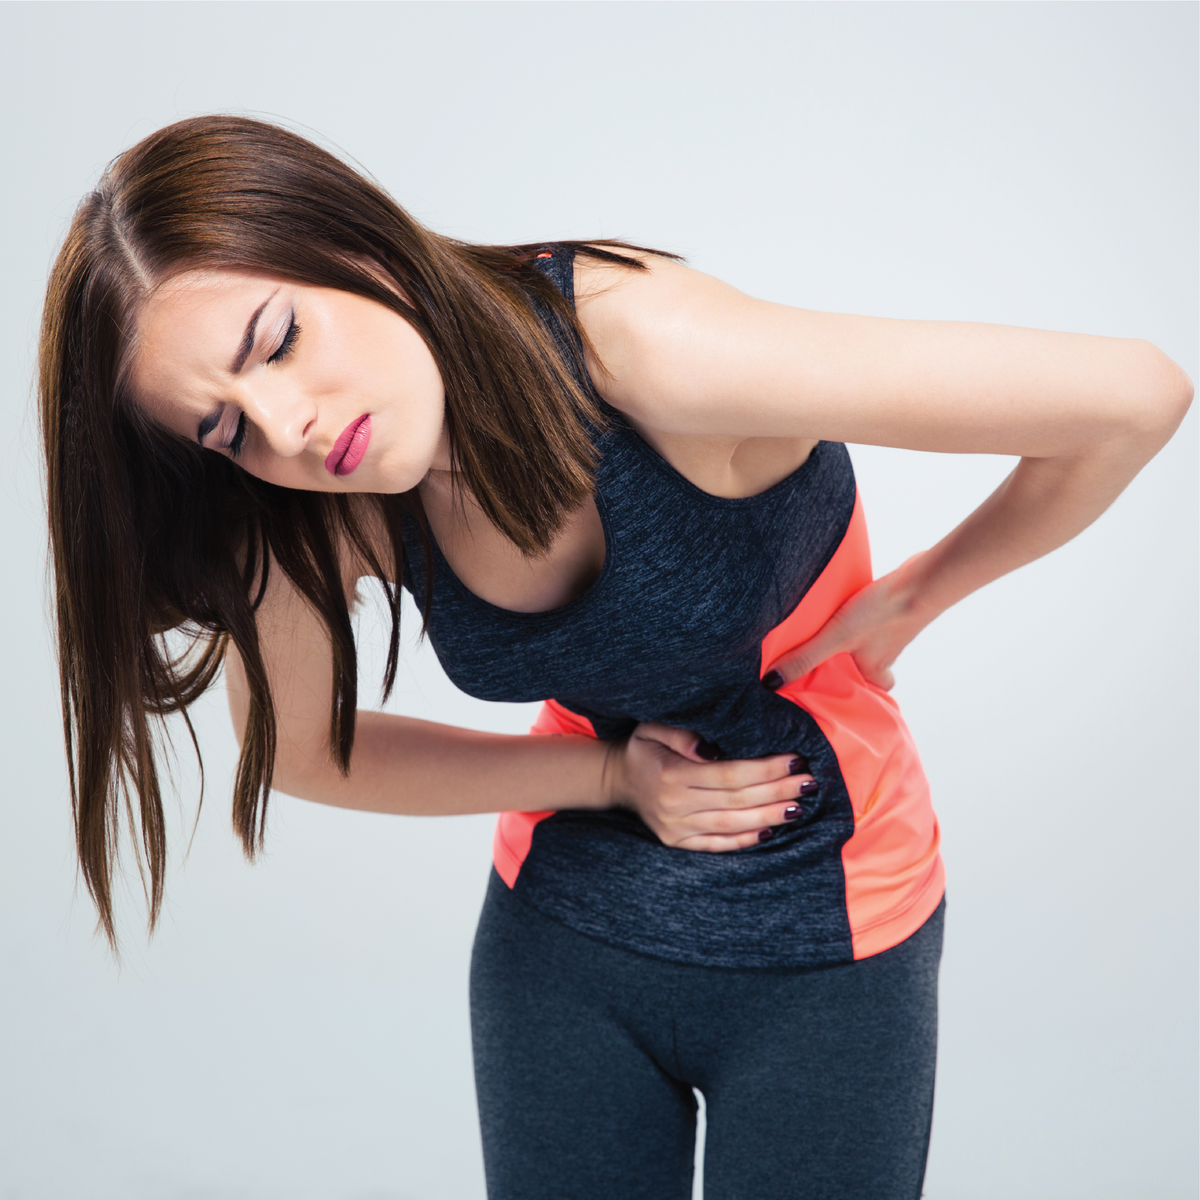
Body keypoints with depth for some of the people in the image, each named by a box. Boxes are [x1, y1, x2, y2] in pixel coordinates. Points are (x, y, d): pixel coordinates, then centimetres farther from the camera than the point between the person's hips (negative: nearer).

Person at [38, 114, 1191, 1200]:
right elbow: (295, 748, 2)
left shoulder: (644, 347, -31)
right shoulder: (329, 520, -15)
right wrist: (611, 776, -10)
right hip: (560, 937, 4)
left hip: (823, 943, -3)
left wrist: (912, 596, -12)